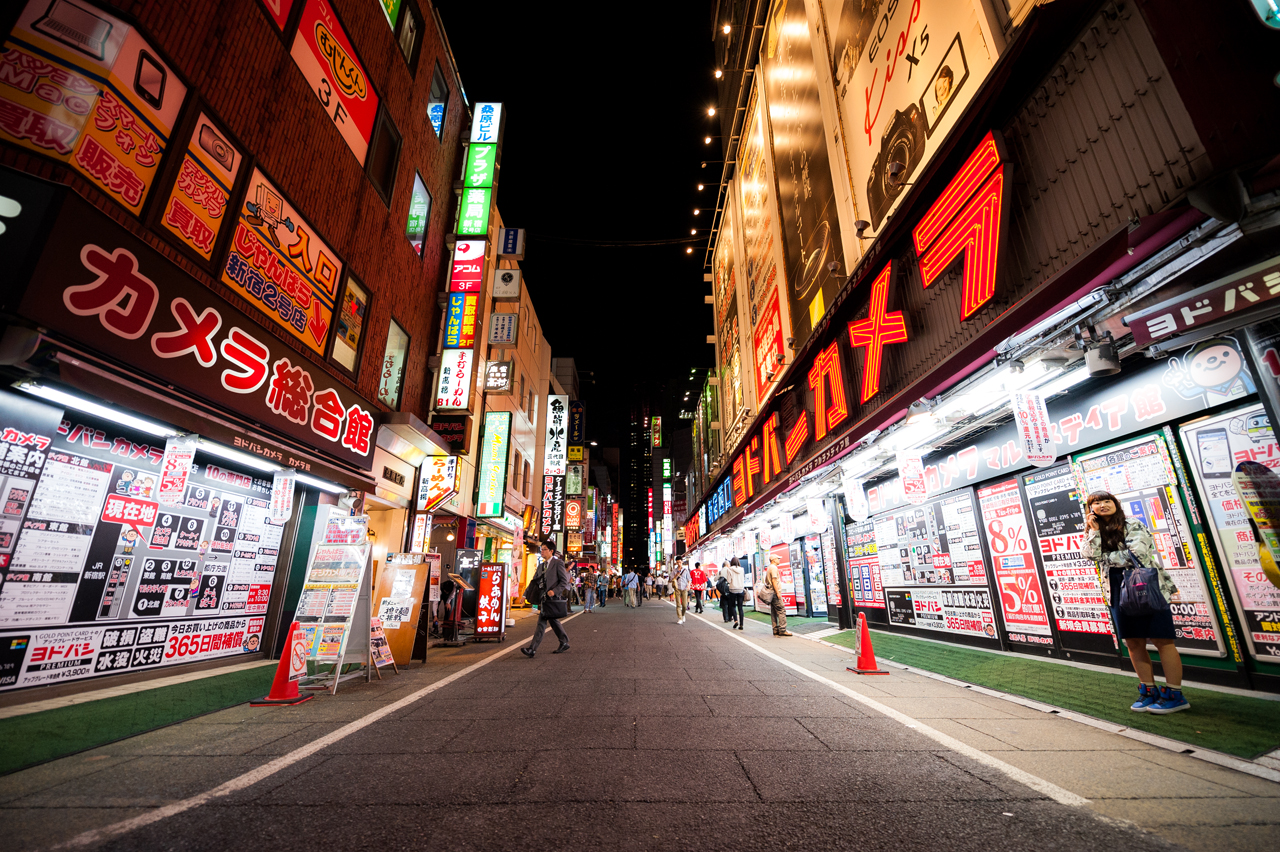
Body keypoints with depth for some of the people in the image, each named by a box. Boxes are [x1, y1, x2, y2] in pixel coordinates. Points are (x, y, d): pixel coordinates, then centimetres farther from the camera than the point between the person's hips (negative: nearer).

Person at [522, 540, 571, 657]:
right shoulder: (541, 566, 16)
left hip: (553, 598, -8)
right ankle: (564, 643, 28)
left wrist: (554, 591, -22)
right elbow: (535, 581, 16)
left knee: (541, 622, -10)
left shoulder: (558, 563, -7)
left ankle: (532, 649, -8)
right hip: (545, 598, 8)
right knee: (553, 621, 15)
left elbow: (564, 581, -10)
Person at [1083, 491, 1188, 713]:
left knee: (1161, 640, -1)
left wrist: (1106, 557, -7)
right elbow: (1092, 555, -7)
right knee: (1133, 642, 10)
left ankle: (1174, 694, 8)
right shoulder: (1094, 532, 9)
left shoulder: (1133, 525, -5)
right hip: (1118, 592, 5)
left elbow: (1137, 553, -17)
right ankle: (1149, 690, 21)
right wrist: (1095, 530, -8)